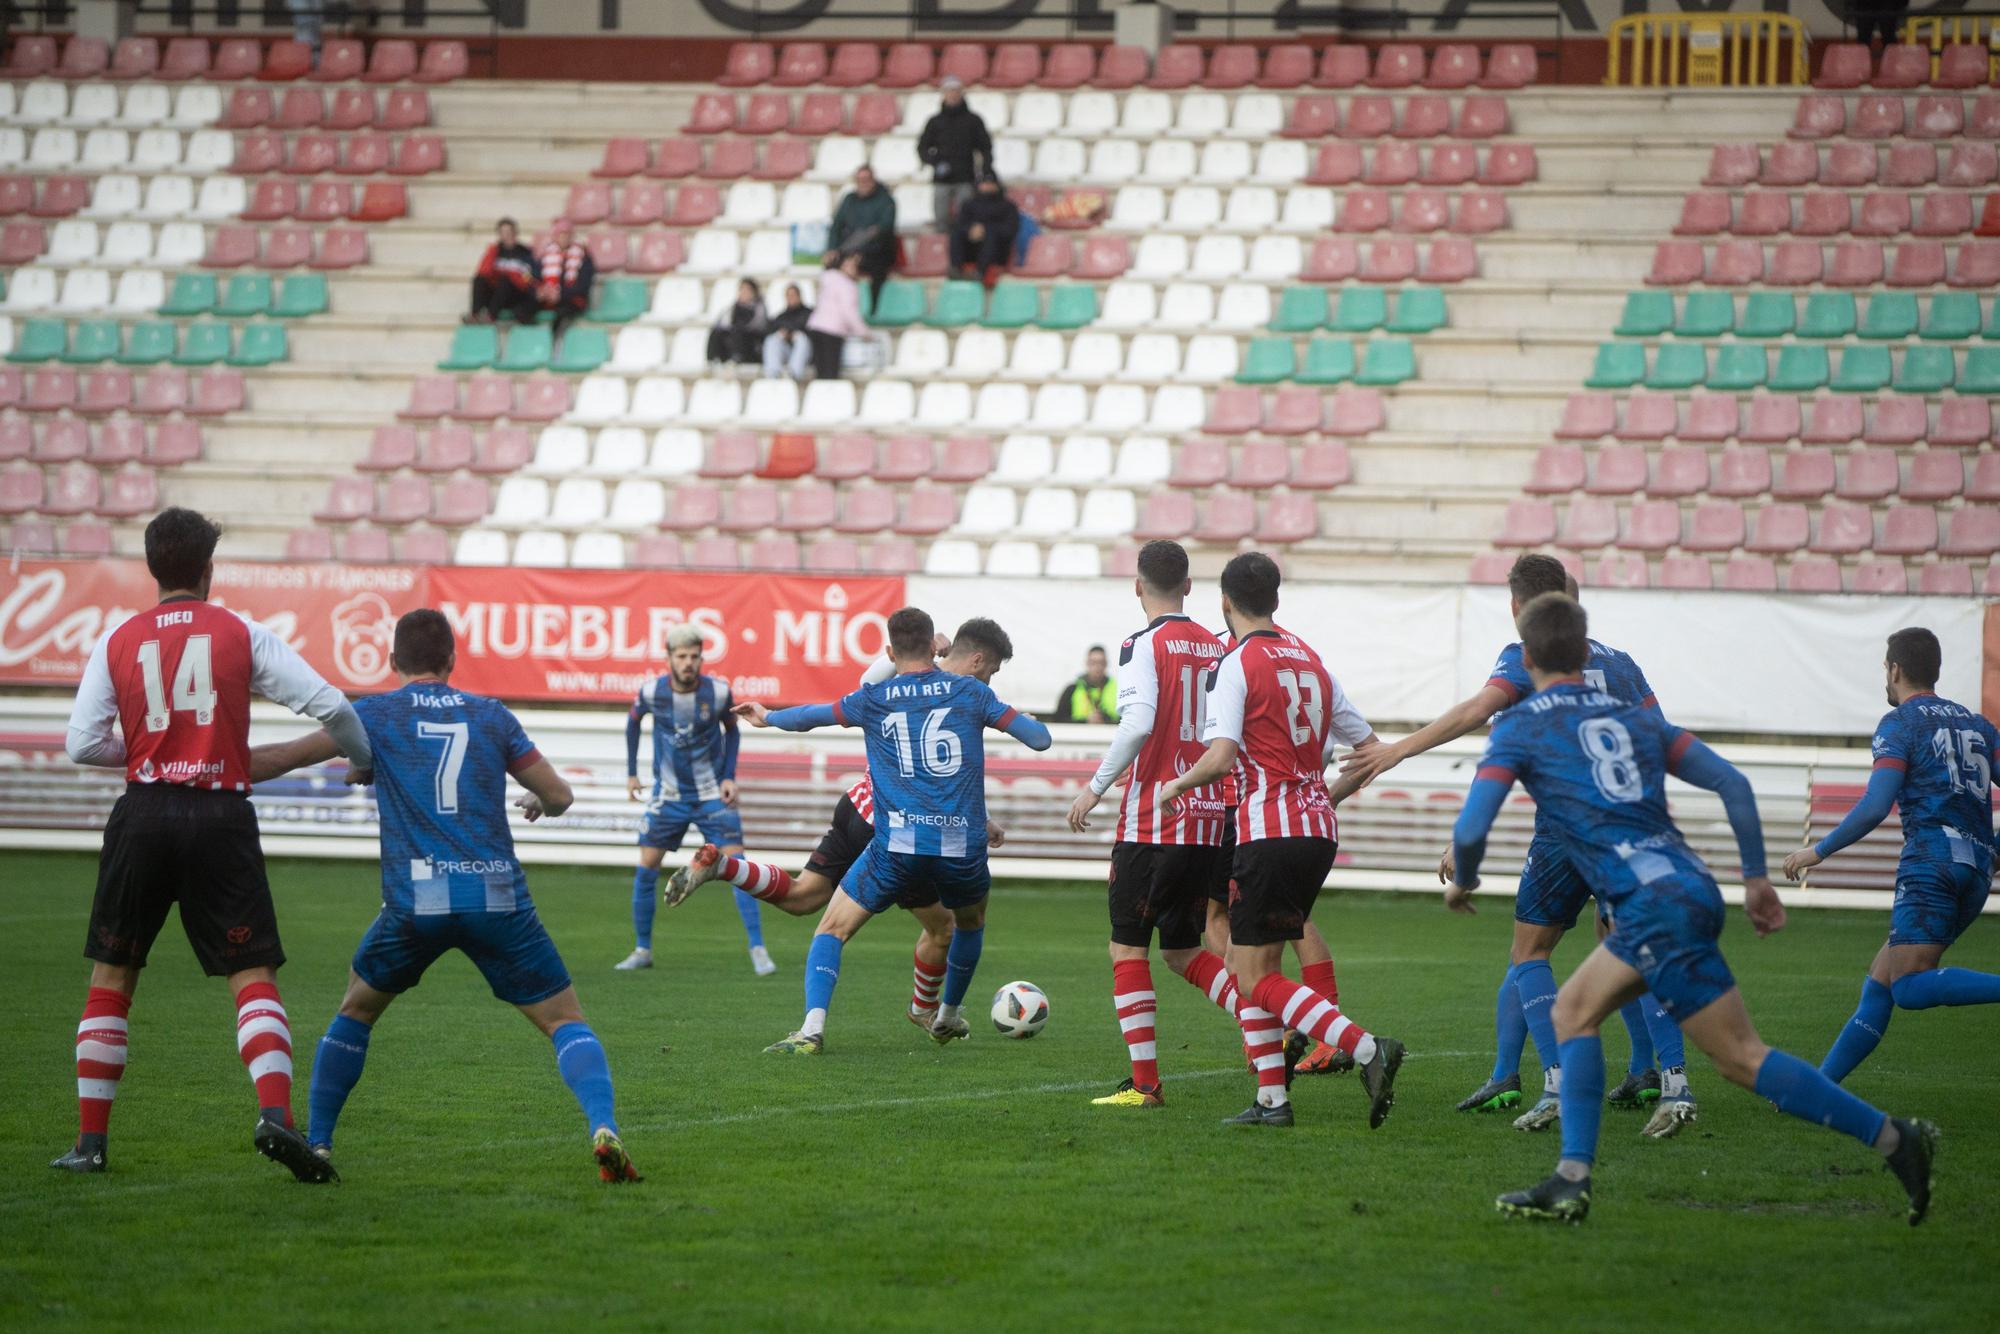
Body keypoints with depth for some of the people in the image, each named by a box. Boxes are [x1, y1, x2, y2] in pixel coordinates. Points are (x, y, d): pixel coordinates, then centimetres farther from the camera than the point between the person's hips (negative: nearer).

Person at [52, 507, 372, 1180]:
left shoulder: (117, 643, 8)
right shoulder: (242, 635, 5)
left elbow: (82, 742, 2)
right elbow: (329, 705, 0)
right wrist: (365, 760, 18)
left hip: (143, 817, 1)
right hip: (221, 816, -1)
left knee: (110, 980, 13)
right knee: (254, 979, -2)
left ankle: (90, 1142, 12)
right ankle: (275, 1116, -23)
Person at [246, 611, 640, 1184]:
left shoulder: (376, 715, 8)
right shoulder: (491, 715, 13)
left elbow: (282, 758, 5)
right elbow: (559, 796, 16)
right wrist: (537, 801, 40)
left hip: (415, 901, 0)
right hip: (498, 896, 0)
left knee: (356, 1011, 22)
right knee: (565, 1020, 4)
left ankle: (316, 1146, 16)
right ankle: (603, 1130, -20)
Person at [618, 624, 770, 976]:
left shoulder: (718, 692, -14)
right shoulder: (652, 692, -12)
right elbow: (633, 720, 11)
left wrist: (729, 776, -3)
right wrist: (631, 772, 11)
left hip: (713, 795, -1)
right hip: (669, 795, 1)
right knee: (646, 869, -2)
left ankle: (758, 950, -7)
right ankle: (643, 950, 15)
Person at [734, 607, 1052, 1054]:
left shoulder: (873, 698, 6)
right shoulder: (969, 693, 7)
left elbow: (810, 716, 20)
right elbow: (1039, 739, 8)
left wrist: (767, 717, 41)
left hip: (897, 846, -2)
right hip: (962, 846, 2)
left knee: (832, 930, 7)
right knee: (971, 924, 33)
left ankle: (812, 1029, -13)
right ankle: (948, 1017, 46)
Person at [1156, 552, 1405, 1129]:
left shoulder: (1235, 664, -8)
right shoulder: (1309, 659, 14)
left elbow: (1221, 756, -18)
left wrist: (1178, 784, 1)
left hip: (1270, 832, -8)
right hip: (1318, 829, 8)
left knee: (1256, 979, -4)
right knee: (1245, 962, 16)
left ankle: (1368, 1049, -20)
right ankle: (1271, 1099, 11)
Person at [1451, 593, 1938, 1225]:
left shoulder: (1520, 726, 5)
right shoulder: (1634, 716, 21)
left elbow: (1471, 828, -3)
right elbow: (1732, 783, 14)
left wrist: (1462, 882, 18)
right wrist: (1757, 877, 19)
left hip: (1656, 905, -8)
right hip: (1690, 884, 8)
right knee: (1574, 1009, 15)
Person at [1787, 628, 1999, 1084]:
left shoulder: (1899, 723, 2)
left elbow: (1875, 806, -9)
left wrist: (1818, 851, 0)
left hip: (1932, 858, -8)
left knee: (1909, 987, -17)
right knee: (1880, 979, 10)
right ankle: (1820, 1084, 9)